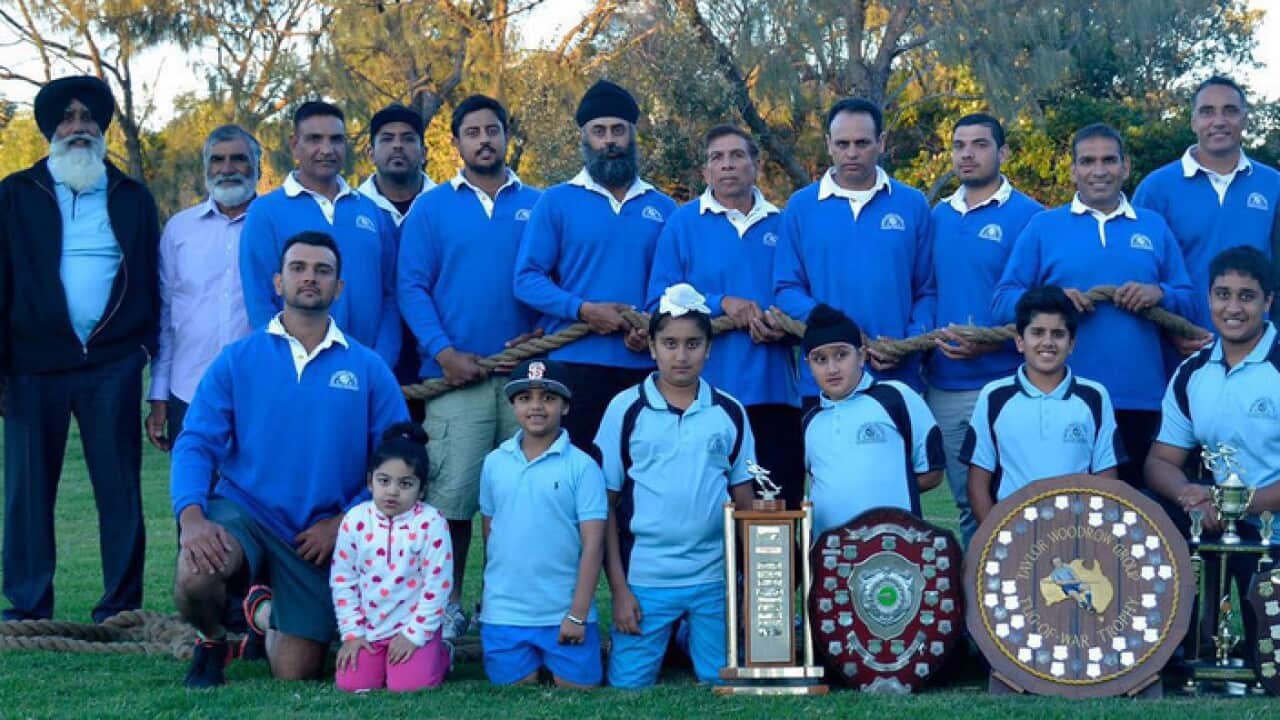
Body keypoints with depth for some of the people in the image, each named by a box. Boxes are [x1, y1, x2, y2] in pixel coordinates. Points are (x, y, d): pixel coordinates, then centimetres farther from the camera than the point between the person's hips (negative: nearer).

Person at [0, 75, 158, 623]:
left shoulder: (132, 198, 12)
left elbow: (151, 281, 10)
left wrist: (157, 350, 0)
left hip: (112, 365, 0)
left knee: (120, 489, 0)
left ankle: (121, 608, 6)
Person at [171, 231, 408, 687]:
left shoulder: (368, 369, 3)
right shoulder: (237, 360, 2)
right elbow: (195, 444, -4)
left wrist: (343, 521, -11)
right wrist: (191, 516, -22)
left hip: (320, 533, 1)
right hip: (243, 511, -1)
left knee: (295, 674, -1)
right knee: (195, 577, -34)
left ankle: (265, 614, 36)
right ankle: (212, 640, 4)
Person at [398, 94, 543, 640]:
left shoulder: (539, 206, 12)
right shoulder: (432, 208, 9)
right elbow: (412, 287, 2)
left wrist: (544, 334, -8)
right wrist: (443, 352, -10)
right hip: (456, 376, -1)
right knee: (451, 495, -7)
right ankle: (448, 605, 5)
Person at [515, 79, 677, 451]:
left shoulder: (663, 208, 13)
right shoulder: (556, 202, 6)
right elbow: (527, 279, -1)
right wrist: (583, 310, -15)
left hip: (644, 366, 2)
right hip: (575, 363, -2)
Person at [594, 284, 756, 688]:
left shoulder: (730, 413, 4)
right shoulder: (625, 409, -2)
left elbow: (744, 499, 10)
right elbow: (606, 505, 0)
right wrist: (618, 587, -4)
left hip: (716, 578, 2)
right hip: (644, 579, -2)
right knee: (629, 689, 1)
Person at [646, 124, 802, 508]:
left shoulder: (781, 224, 12)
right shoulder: (683, 223, 6)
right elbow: (660, 303, 1)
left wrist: (783, 323, -8)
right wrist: (722, 304, -11)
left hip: (775, 389, 2)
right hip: (707, 389, -2)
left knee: (783, 503, 3)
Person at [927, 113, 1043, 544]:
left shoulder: (1025, 216, -5)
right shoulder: (939, 217, 13)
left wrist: (991, 343, -20)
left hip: (1000, 381, -5)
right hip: (944, 384, 6)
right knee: (966, 501, 13)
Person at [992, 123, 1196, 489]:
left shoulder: (1154, 227, 14)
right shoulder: (1043, 227, 8)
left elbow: (1188, 300, 13)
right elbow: (1004, 300, 3)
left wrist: (1160, 294, -9)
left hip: (1140, 399, 2)